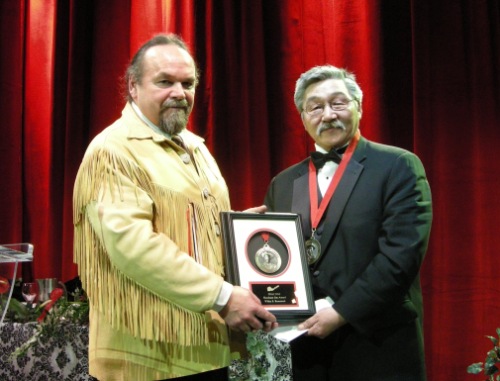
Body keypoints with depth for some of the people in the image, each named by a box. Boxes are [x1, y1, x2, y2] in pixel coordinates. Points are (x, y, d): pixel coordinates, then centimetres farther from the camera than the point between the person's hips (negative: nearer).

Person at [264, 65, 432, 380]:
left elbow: (402, 252, -14)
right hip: (300, 348, 4)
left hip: (377, 348, -4)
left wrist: (342, 312, -18)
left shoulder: (399, 167, -4)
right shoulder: (283, 183, 11)